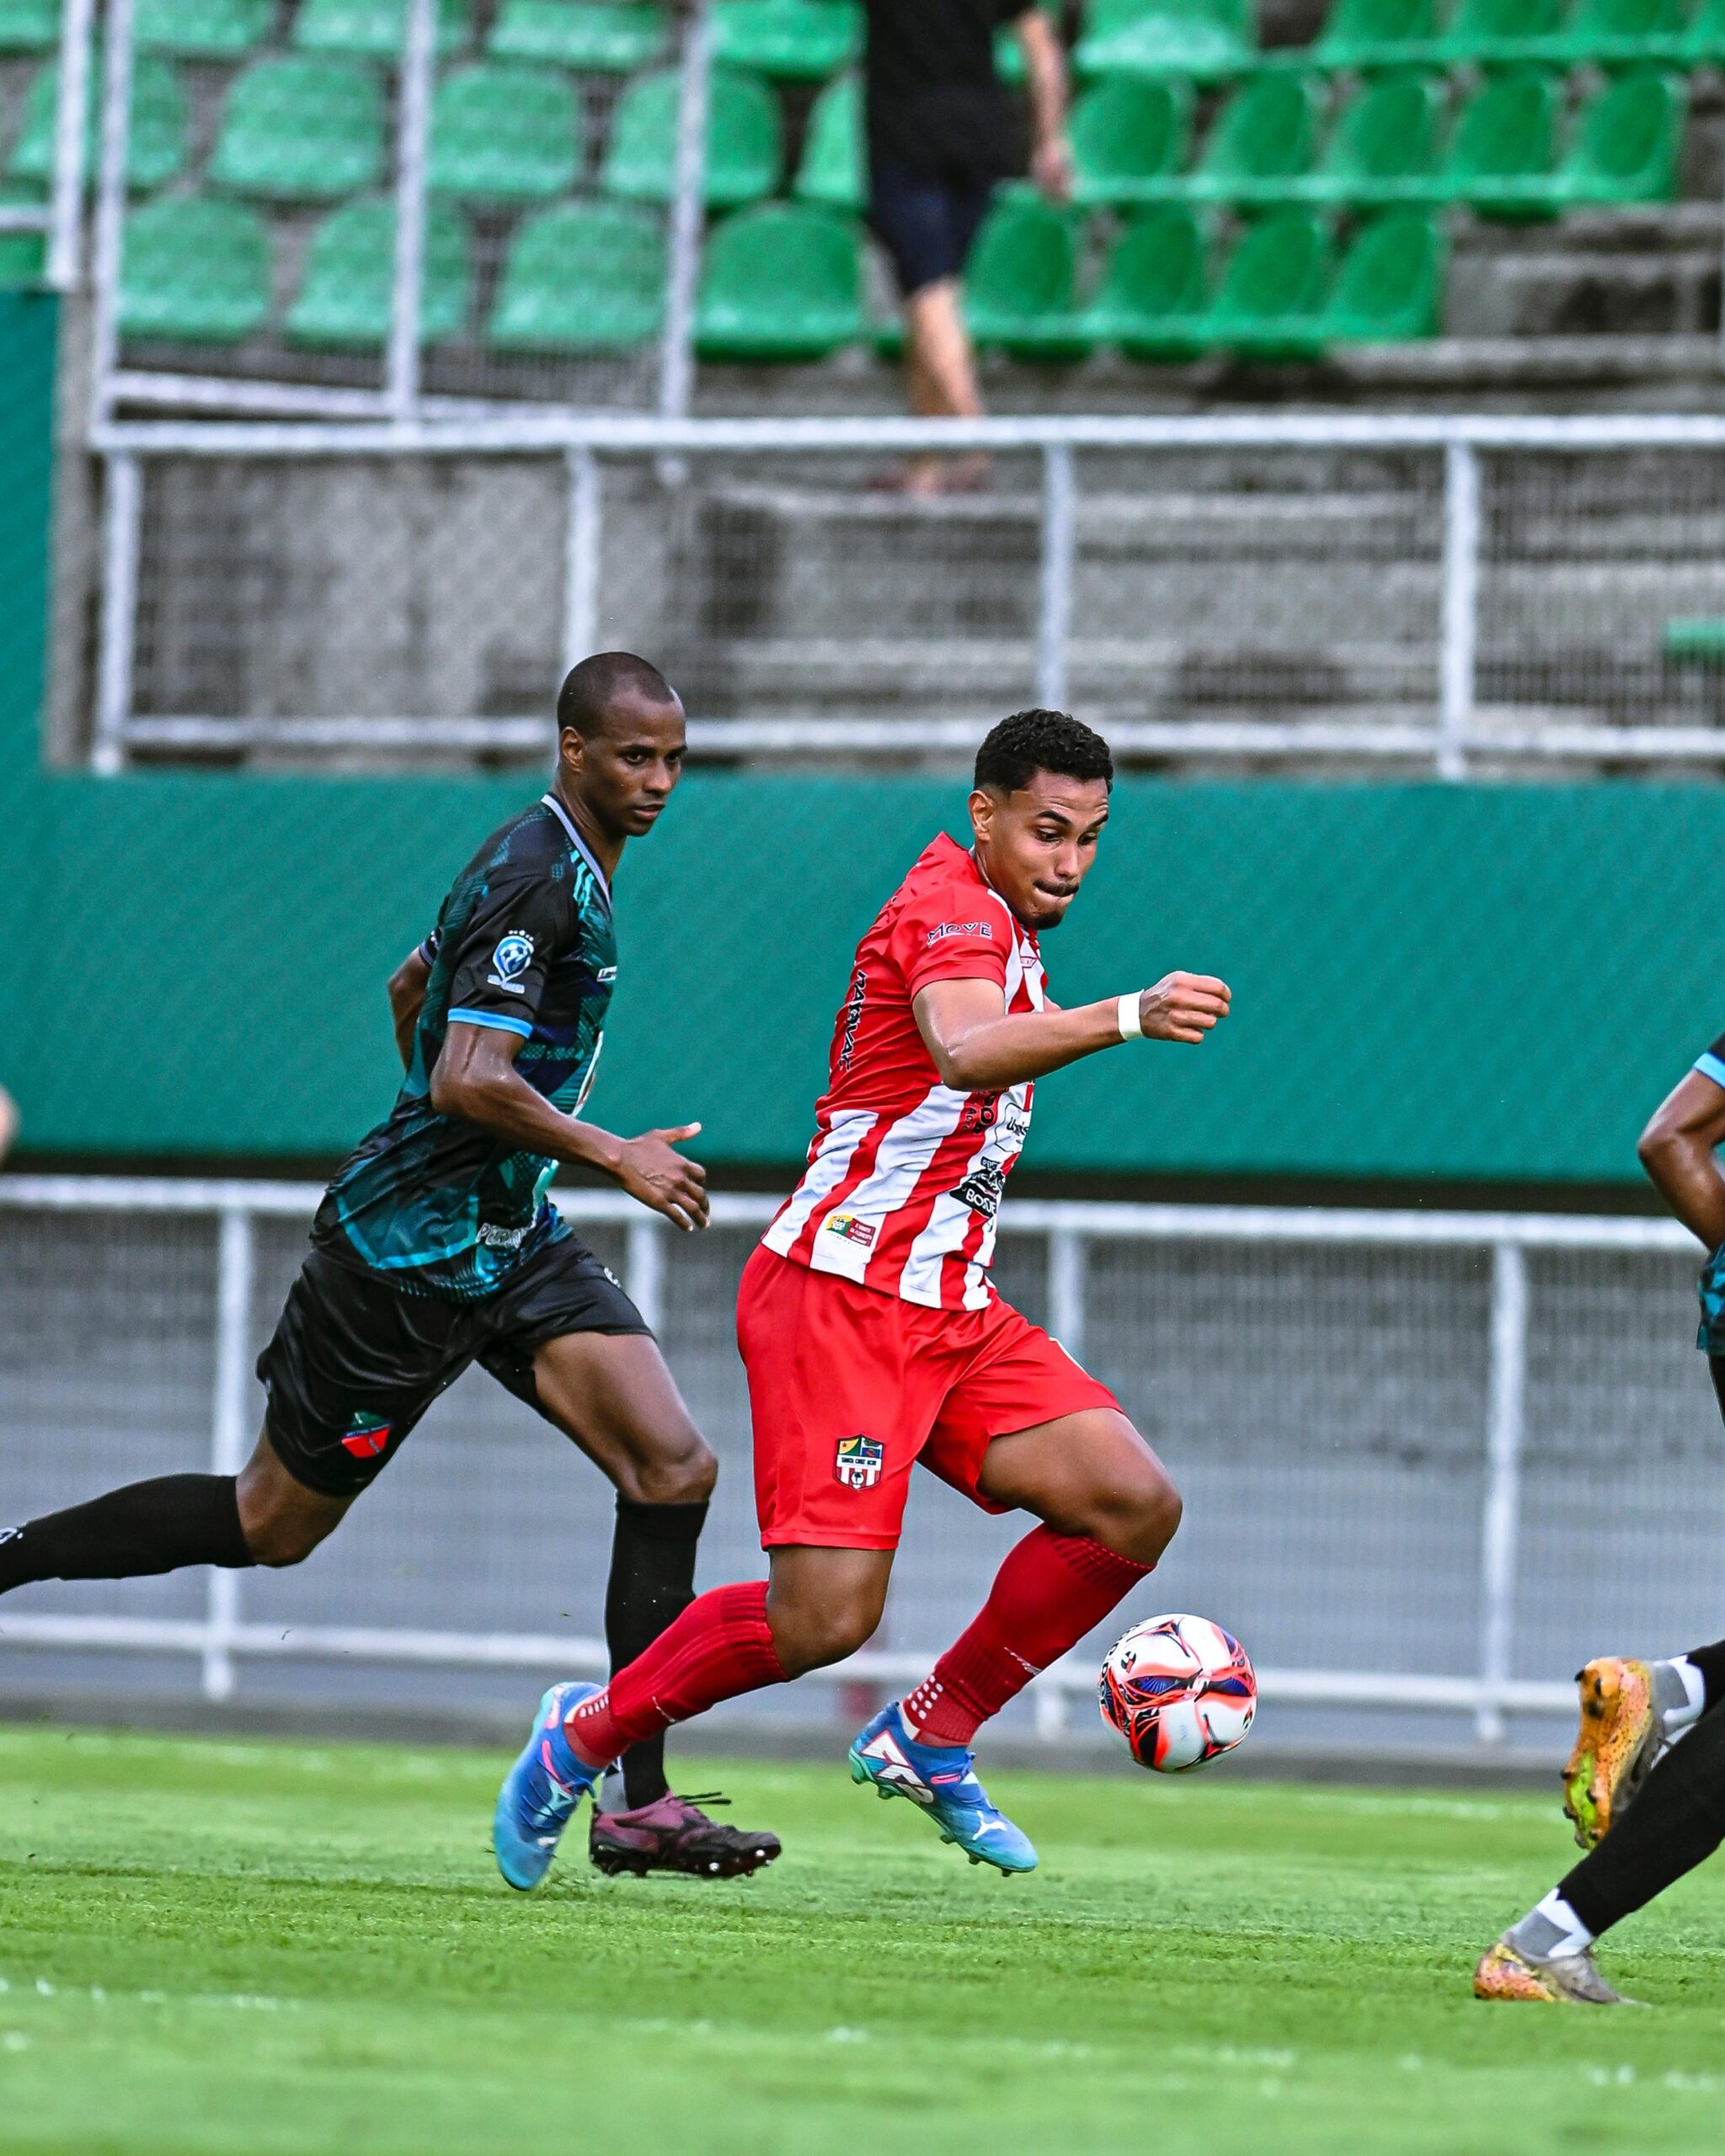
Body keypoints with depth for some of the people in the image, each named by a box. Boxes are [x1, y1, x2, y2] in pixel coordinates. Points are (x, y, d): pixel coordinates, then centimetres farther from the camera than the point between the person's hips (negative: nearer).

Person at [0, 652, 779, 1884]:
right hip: (407, 1256, -9)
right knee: (272, 1524, 2)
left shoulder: (565, 865, 12)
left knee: (674, 1468, -8)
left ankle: (638, 1805, -9)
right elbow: (471, 1081, -28)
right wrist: (613, 1156, -18)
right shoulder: (537, 880, -19)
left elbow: (411, 987, 27)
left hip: (509, 1239, 9)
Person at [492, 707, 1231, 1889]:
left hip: (951, 1309, 9)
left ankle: (929, 1738, 5)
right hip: (842, 1300, -9)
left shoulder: (994, 921, 18)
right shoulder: (956, 912, -14)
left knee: (1136, 1503, -9)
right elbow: (964, 1050, -37)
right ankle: (587, 1735, 8)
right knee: (825, 1618, -16)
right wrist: (1125, 1018, -50)